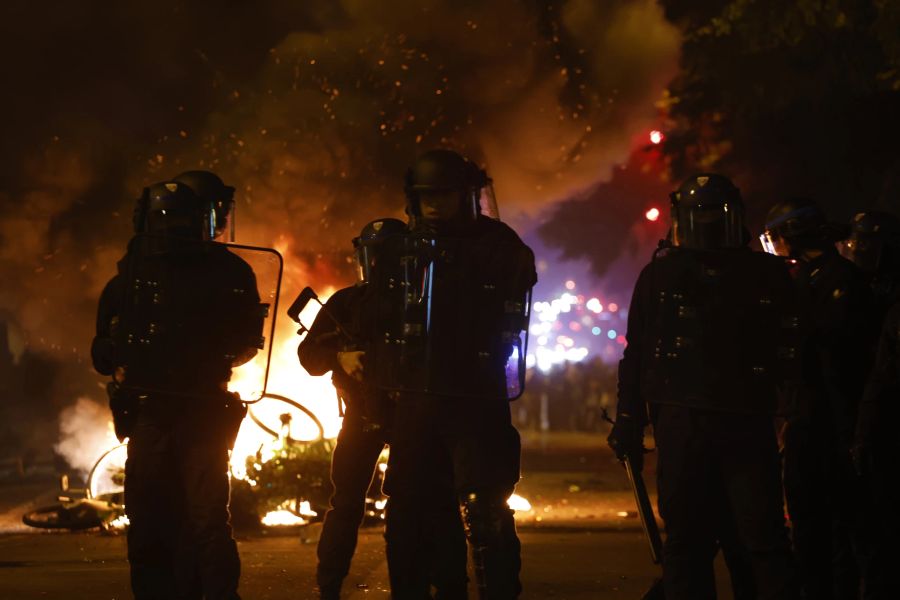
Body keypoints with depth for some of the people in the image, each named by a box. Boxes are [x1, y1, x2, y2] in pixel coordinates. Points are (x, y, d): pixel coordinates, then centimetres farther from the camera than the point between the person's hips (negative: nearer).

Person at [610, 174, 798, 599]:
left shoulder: (766, 275, 11)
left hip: (748, 423, -1)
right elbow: (637, 354, 11)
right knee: (686, 539, 3)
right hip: (682, 420, 1)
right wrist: (629, 420, 4)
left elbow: (789, 352, 11)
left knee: (763, 539, -6)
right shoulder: (661, 275, 11)